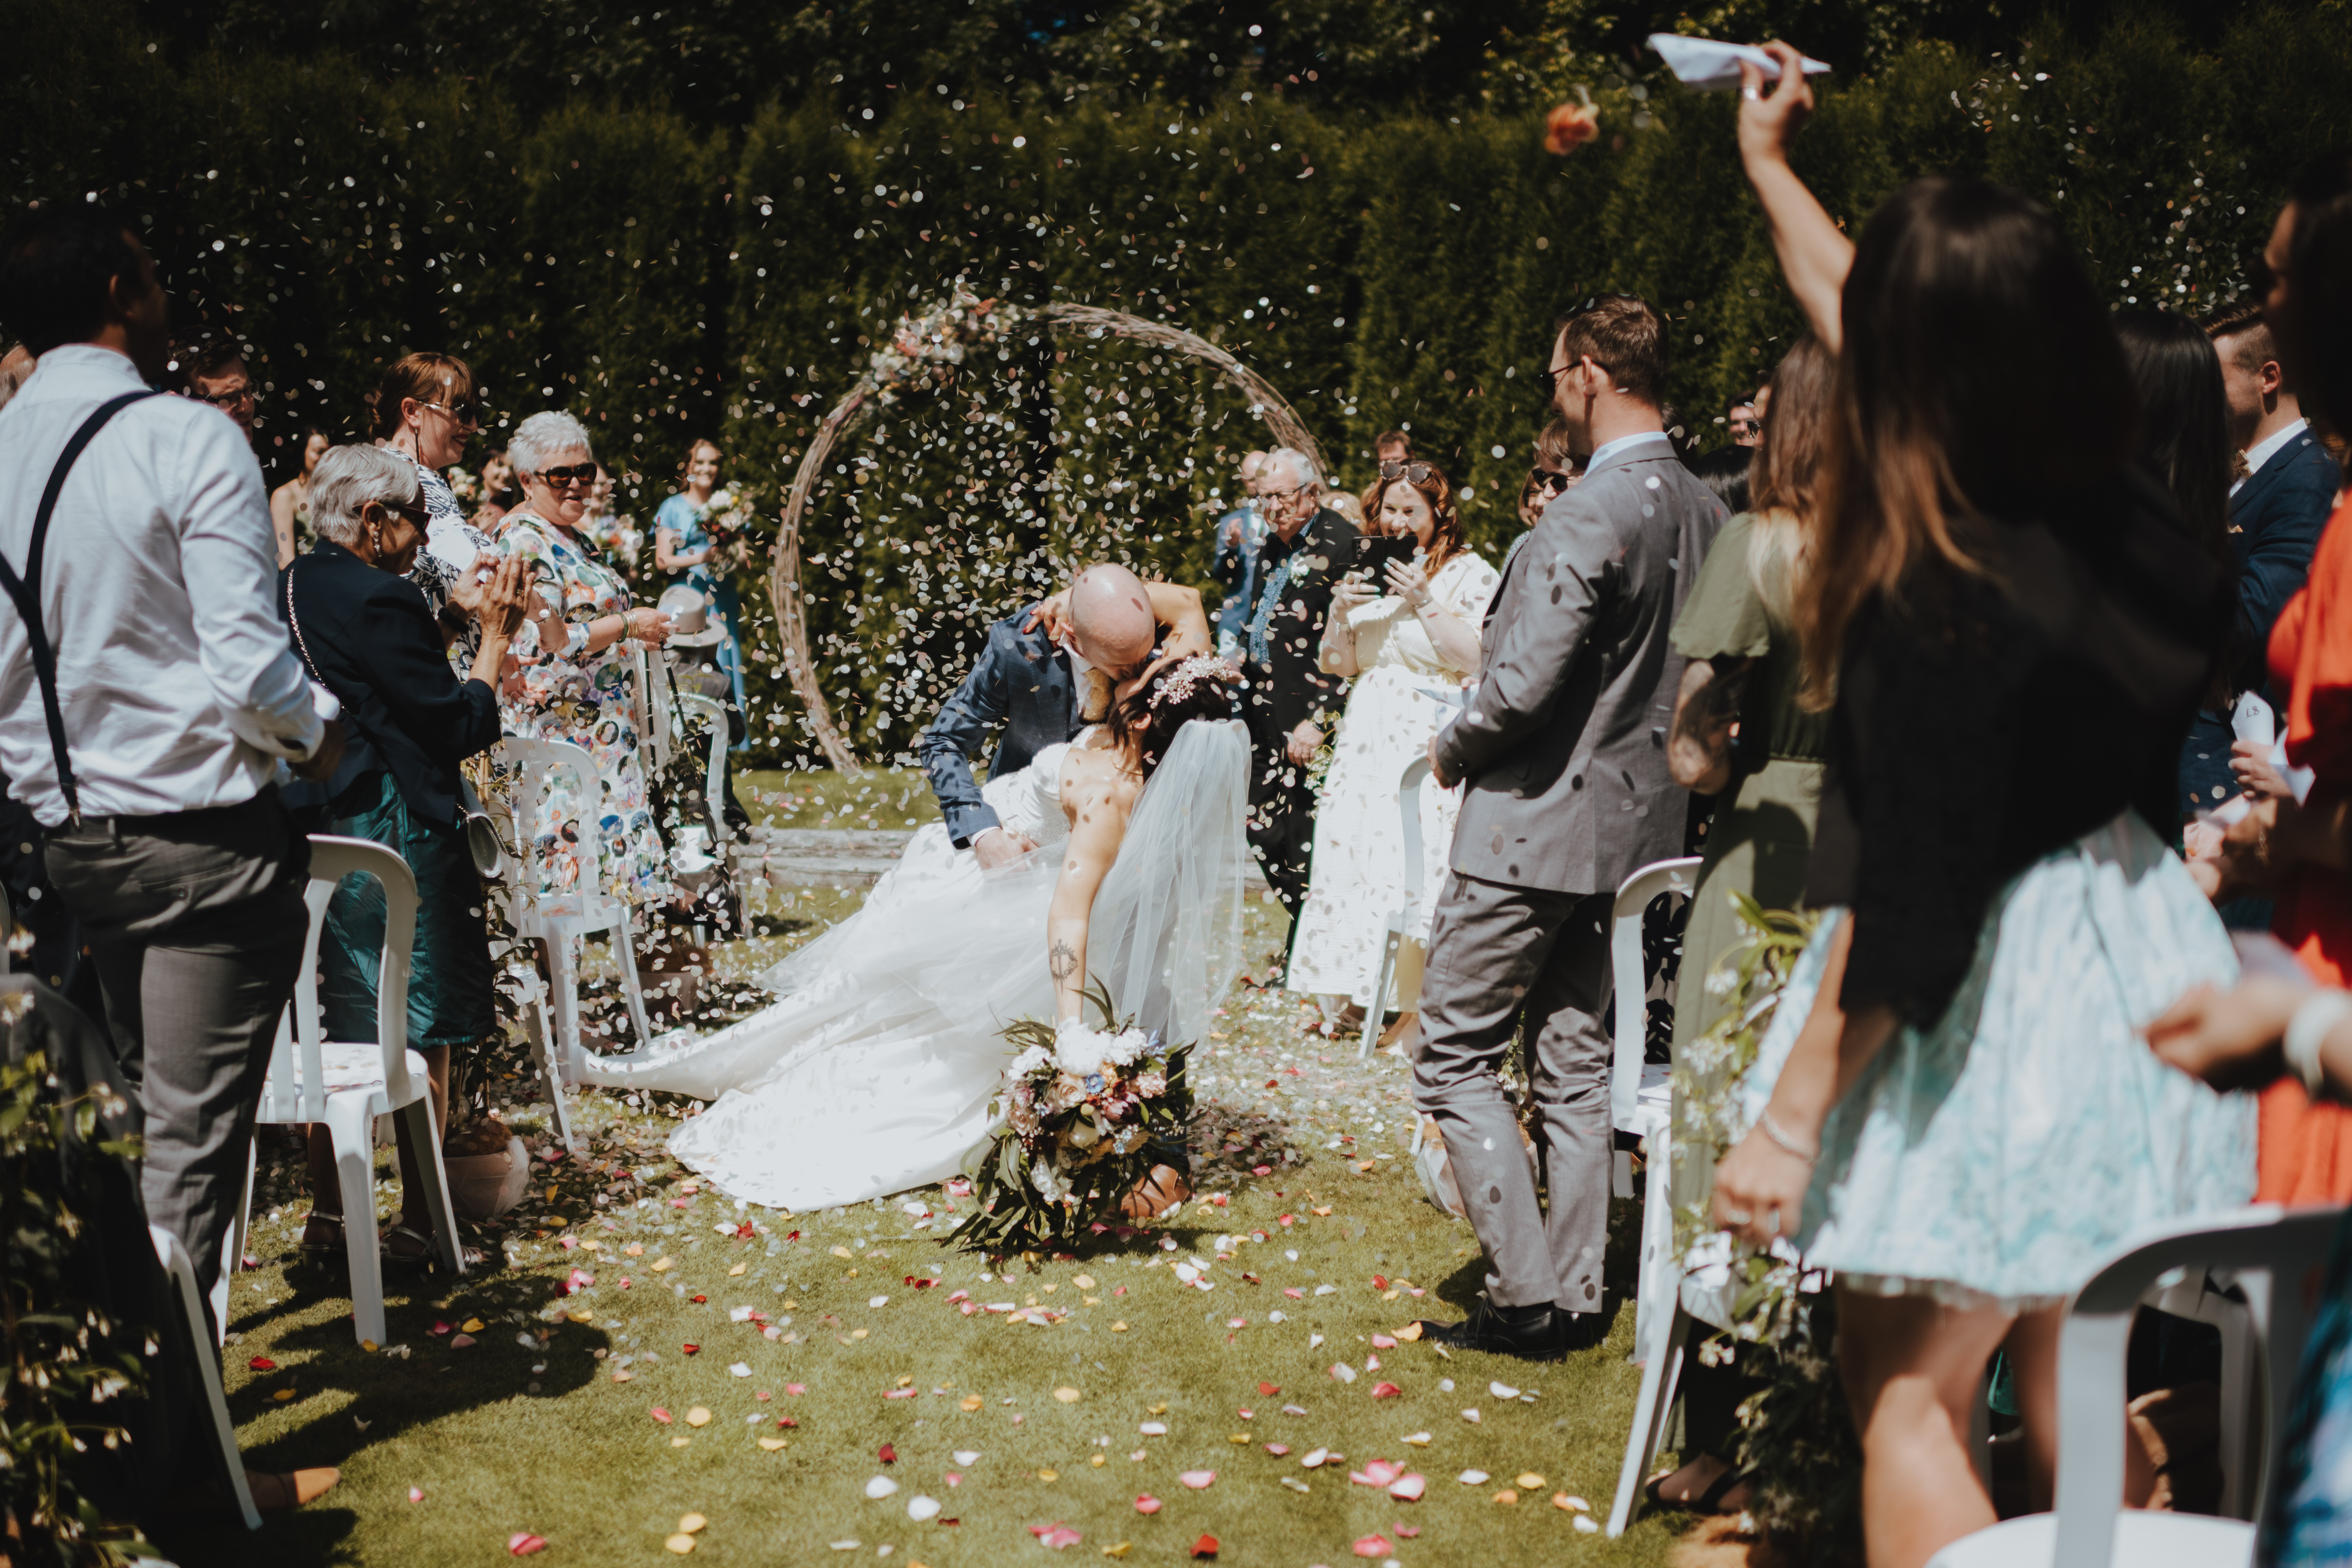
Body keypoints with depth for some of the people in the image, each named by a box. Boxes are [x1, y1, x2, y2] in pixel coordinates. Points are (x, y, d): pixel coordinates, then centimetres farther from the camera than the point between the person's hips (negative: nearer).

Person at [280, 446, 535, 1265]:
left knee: (334, 1029, 16)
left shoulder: (291, 589, 9)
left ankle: (327, 1212, 24)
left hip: (319, 837, 9)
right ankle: (418, 1222, 9)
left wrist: (455, 613, 19)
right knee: (420, 1034, 2)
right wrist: (494, 635, -6)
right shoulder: (380, 600, -17)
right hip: (397, 836, -9)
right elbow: (459, 728, -16)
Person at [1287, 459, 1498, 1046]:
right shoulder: (1371, 570, 17)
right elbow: (1338, 664, 17)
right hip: (1366, 740, 6)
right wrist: (1340, 611, 0)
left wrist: (1424, 602, -15)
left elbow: (1475, 659, -13)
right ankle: (1349, 998, 13)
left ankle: (1415, 1006, -6)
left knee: (1414, 863, -13)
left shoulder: (1470, 574, -1)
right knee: (1350, 857, 2)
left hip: (1428, 741, -6)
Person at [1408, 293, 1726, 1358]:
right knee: (1574, 1062, 15)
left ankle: (1527, 1296, 2)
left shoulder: (1592, 514, -21)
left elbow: (1525, 682, -25)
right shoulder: (1705, 512, 6)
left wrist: (1452, 750, -7)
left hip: (1536, 826, -8)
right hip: (1635, 826, 9)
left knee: (1455, 1057, 2)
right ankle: (1575, 1295, 21)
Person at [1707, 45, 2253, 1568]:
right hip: (2126, 965, 8)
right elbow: (1857, 313, 14)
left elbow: (1905, 897, -23)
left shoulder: (1944, 600, -25)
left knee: (1906, 1391, 5)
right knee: (2072, 1392, 19)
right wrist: (1770, 166, 26)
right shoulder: (2112, 510, -2)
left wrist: (1791, 1120, -14)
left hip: (1992, 997, -8)